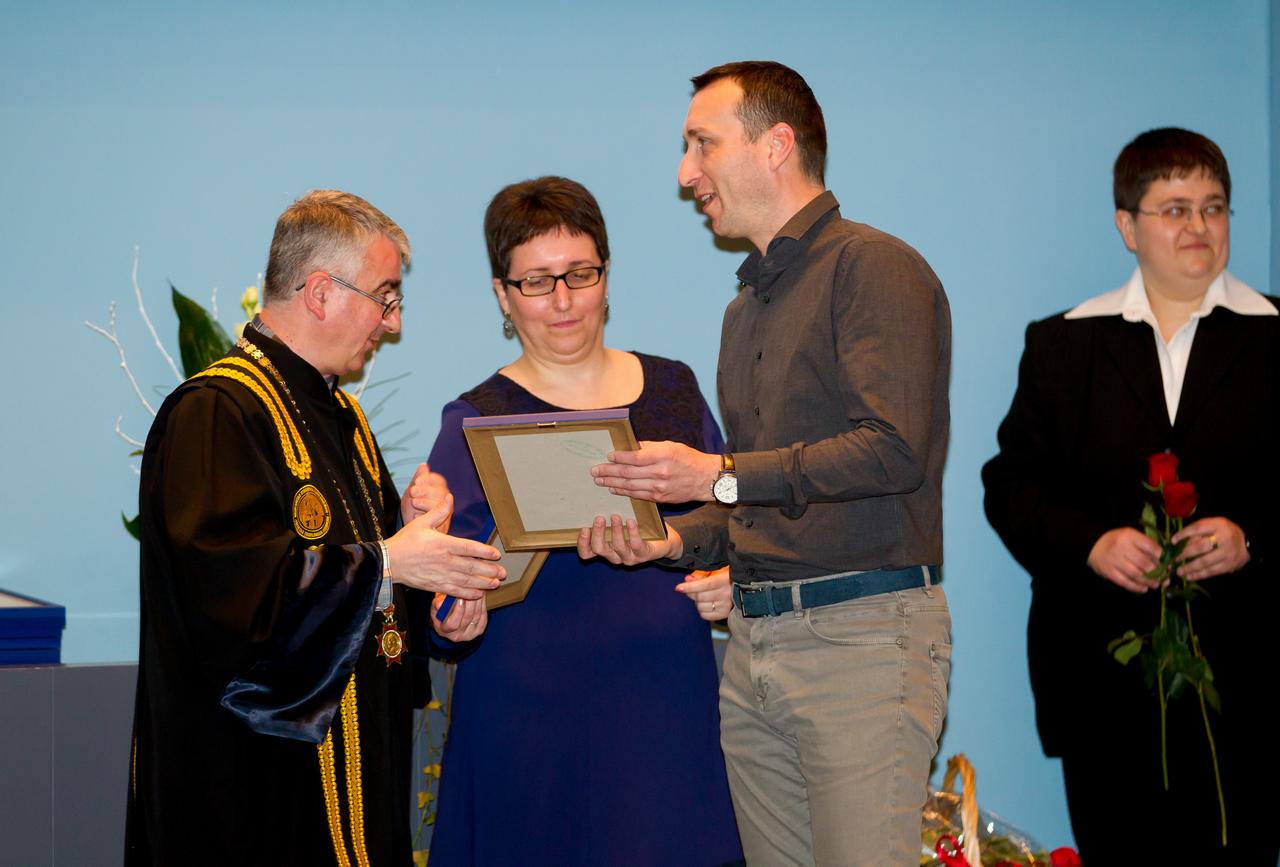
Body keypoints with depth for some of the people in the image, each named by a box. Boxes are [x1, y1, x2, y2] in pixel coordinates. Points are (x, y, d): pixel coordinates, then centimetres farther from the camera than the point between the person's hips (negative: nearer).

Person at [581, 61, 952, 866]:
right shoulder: (746, 309, 21)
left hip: (864, 631, -8)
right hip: (754, 642, 8)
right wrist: (673, 540, 7)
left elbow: (894, 449, -19)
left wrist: (721, 474, -17)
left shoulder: (873, 266, -6)